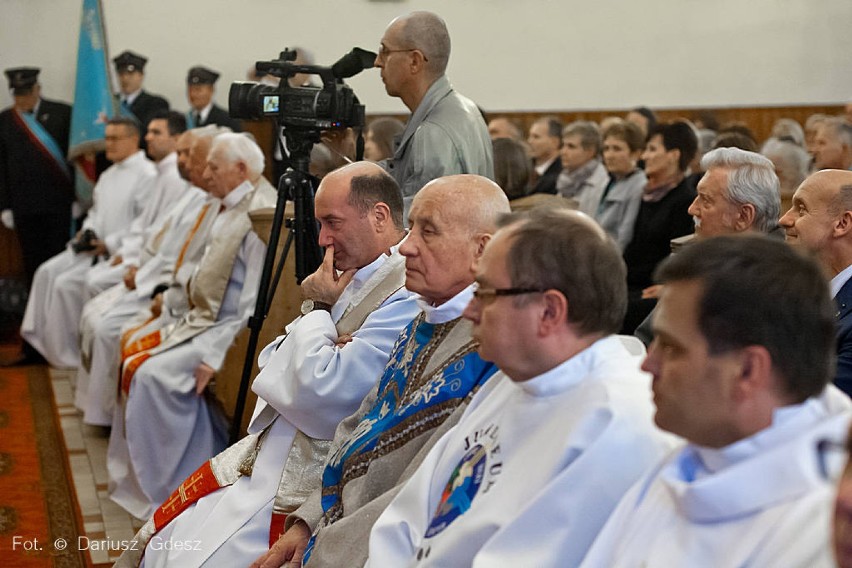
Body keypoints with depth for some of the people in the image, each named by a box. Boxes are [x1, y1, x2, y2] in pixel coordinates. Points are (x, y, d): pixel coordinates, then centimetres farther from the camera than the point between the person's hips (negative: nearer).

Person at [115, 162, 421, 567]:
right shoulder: (353, 280, 12)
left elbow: (319, 395, -23)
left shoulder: (406, 301, -18)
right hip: (266, 453, 9)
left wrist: (319, 310, -7)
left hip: (303, 483, -9)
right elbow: (276, 364, 16)